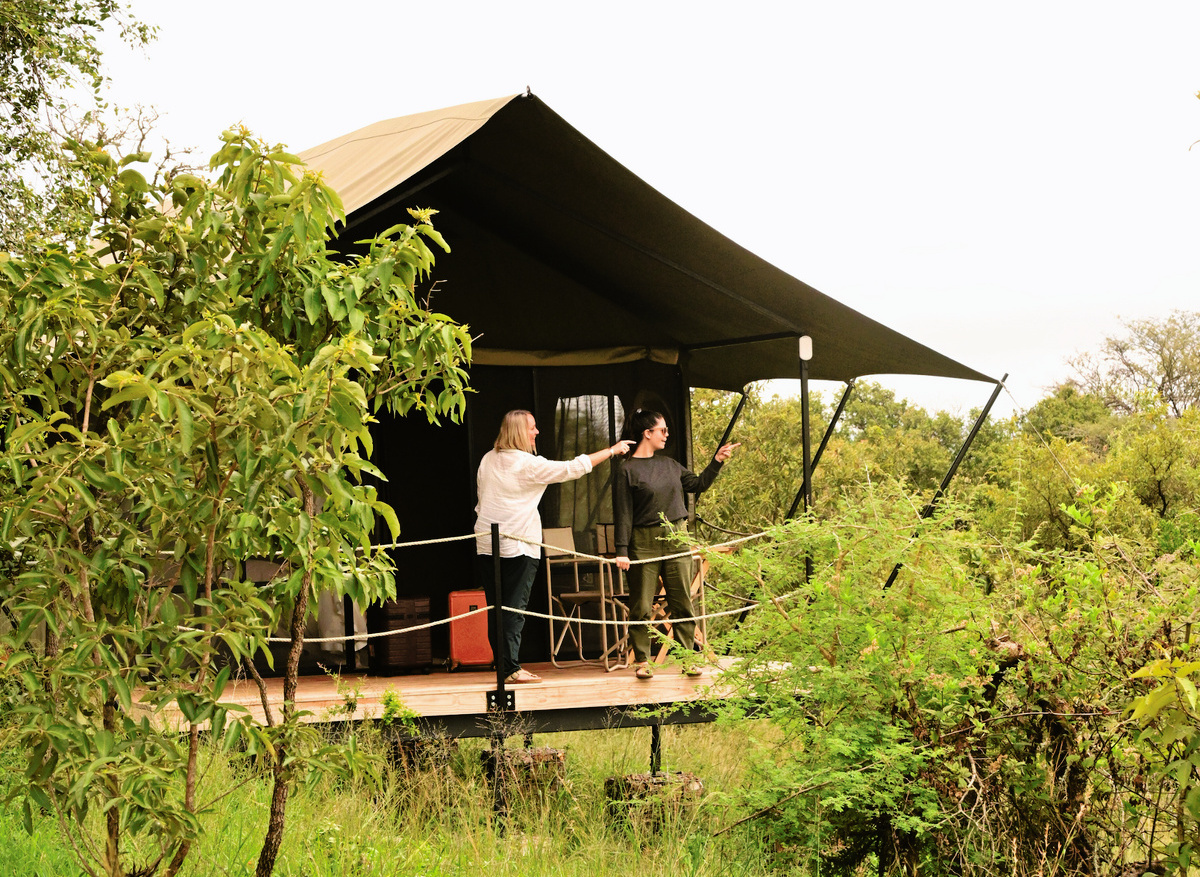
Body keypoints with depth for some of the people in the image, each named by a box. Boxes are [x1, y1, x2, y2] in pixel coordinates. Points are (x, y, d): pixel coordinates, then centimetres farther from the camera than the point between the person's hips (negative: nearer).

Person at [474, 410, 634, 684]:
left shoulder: (487, 460, 10)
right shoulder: (527, 464, -10)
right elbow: (572, 468, -8)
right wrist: (612, 451, 0)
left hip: (486, 545, 6)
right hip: (517, 546, -6)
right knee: (514, 608, -4)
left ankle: (504, 665, 9)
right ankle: (511, 668, -7)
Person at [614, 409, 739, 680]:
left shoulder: (669, 465, 13)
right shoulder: (628, 469, -5)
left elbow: (698, 484, 24)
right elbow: (623, 513, -8)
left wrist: (717, 461, 15)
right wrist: (622, 550, -13)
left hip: (676, 538, 5)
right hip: (644, 542, -5)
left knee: (683, 604, 3)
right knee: (641, 606, -1)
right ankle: (642, 660, 8)